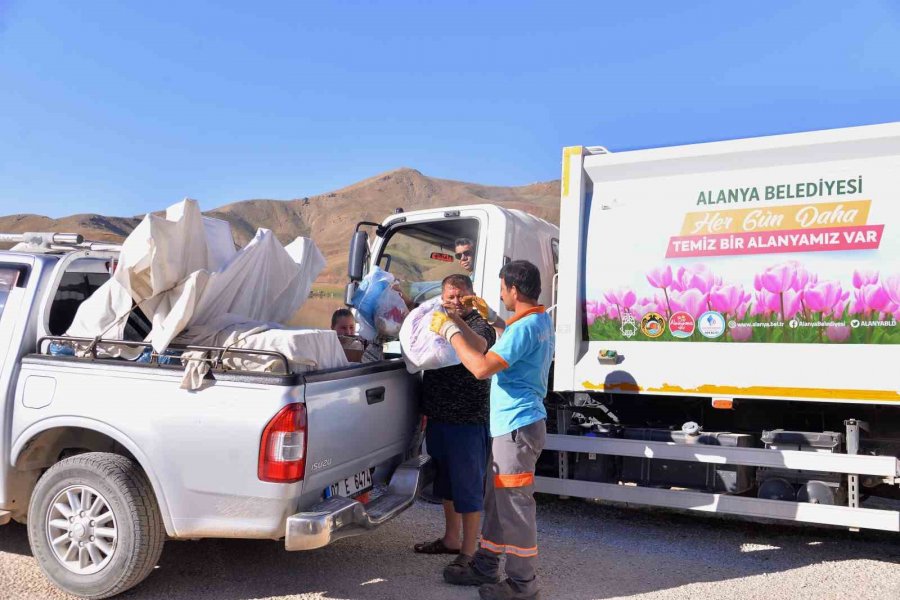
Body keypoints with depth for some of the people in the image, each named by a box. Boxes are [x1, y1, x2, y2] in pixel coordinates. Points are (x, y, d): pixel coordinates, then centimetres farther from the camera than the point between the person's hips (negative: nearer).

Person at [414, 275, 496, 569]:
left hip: (468, 422, -8)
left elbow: (479, 347, -34)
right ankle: (451, 540, 36)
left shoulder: (479, 324, -10)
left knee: (468, 488, 0)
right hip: (438, 419, 8)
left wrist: (457, 321, -47)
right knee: (446, 484, 20)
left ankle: (468, 551, 11)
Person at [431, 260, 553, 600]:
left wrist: (450, 331, -15)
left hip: (517, 426, -11)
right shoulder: (541, 321, 13)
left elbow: (482, 368, -26)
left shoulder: (525, 327, -20)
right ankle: (485, 568, 29)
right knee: (497, 499, 17)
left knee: (514, 504, -1)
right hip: (513, 423, 11)